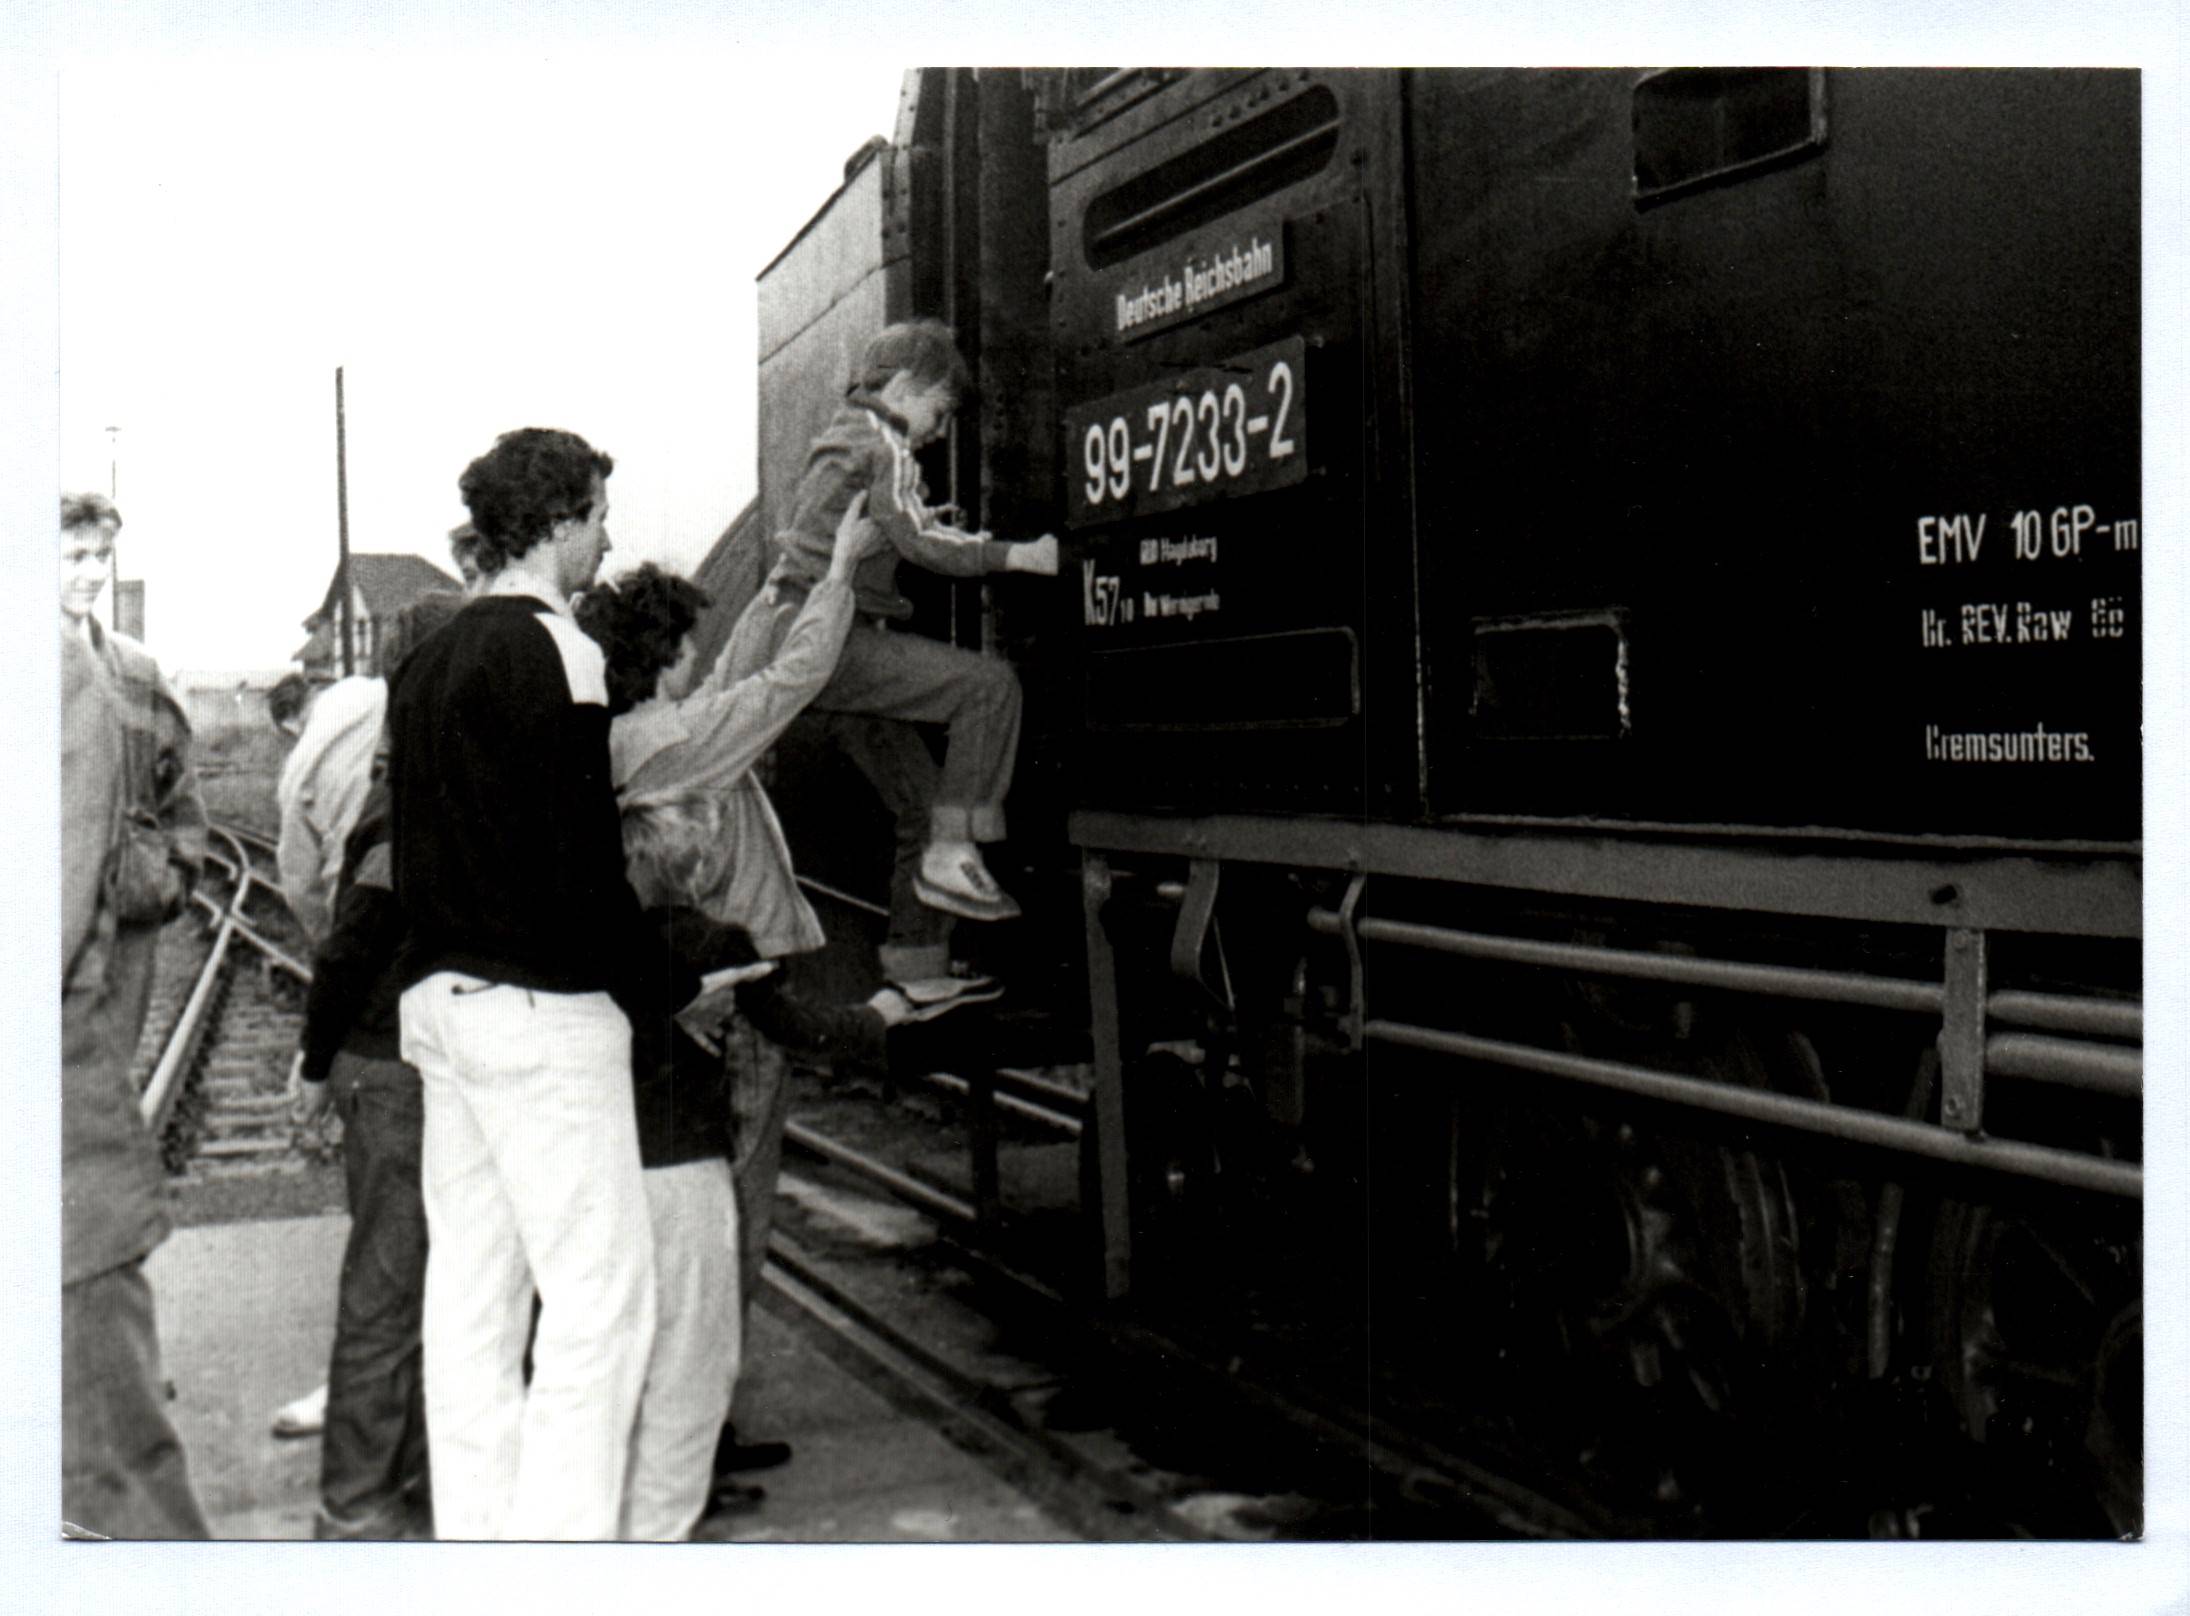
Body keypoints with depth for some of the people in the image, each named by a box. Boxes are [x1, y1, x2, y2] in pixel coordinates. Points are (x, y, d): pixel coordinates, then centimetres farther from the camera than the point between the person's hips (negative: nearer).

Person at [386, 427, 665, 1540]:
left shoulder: (428, 662, 16)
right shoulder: (549, 650, -12)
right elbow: (581, 853, -17)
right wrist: (663, 977, -8)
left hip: (437, 997, 10)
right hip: (540, 1006, -9)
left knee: (469, 1287, 13)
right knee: (599, 1293, -5)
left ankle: (468, 1533, 20)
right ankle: (559, 1533, -5)